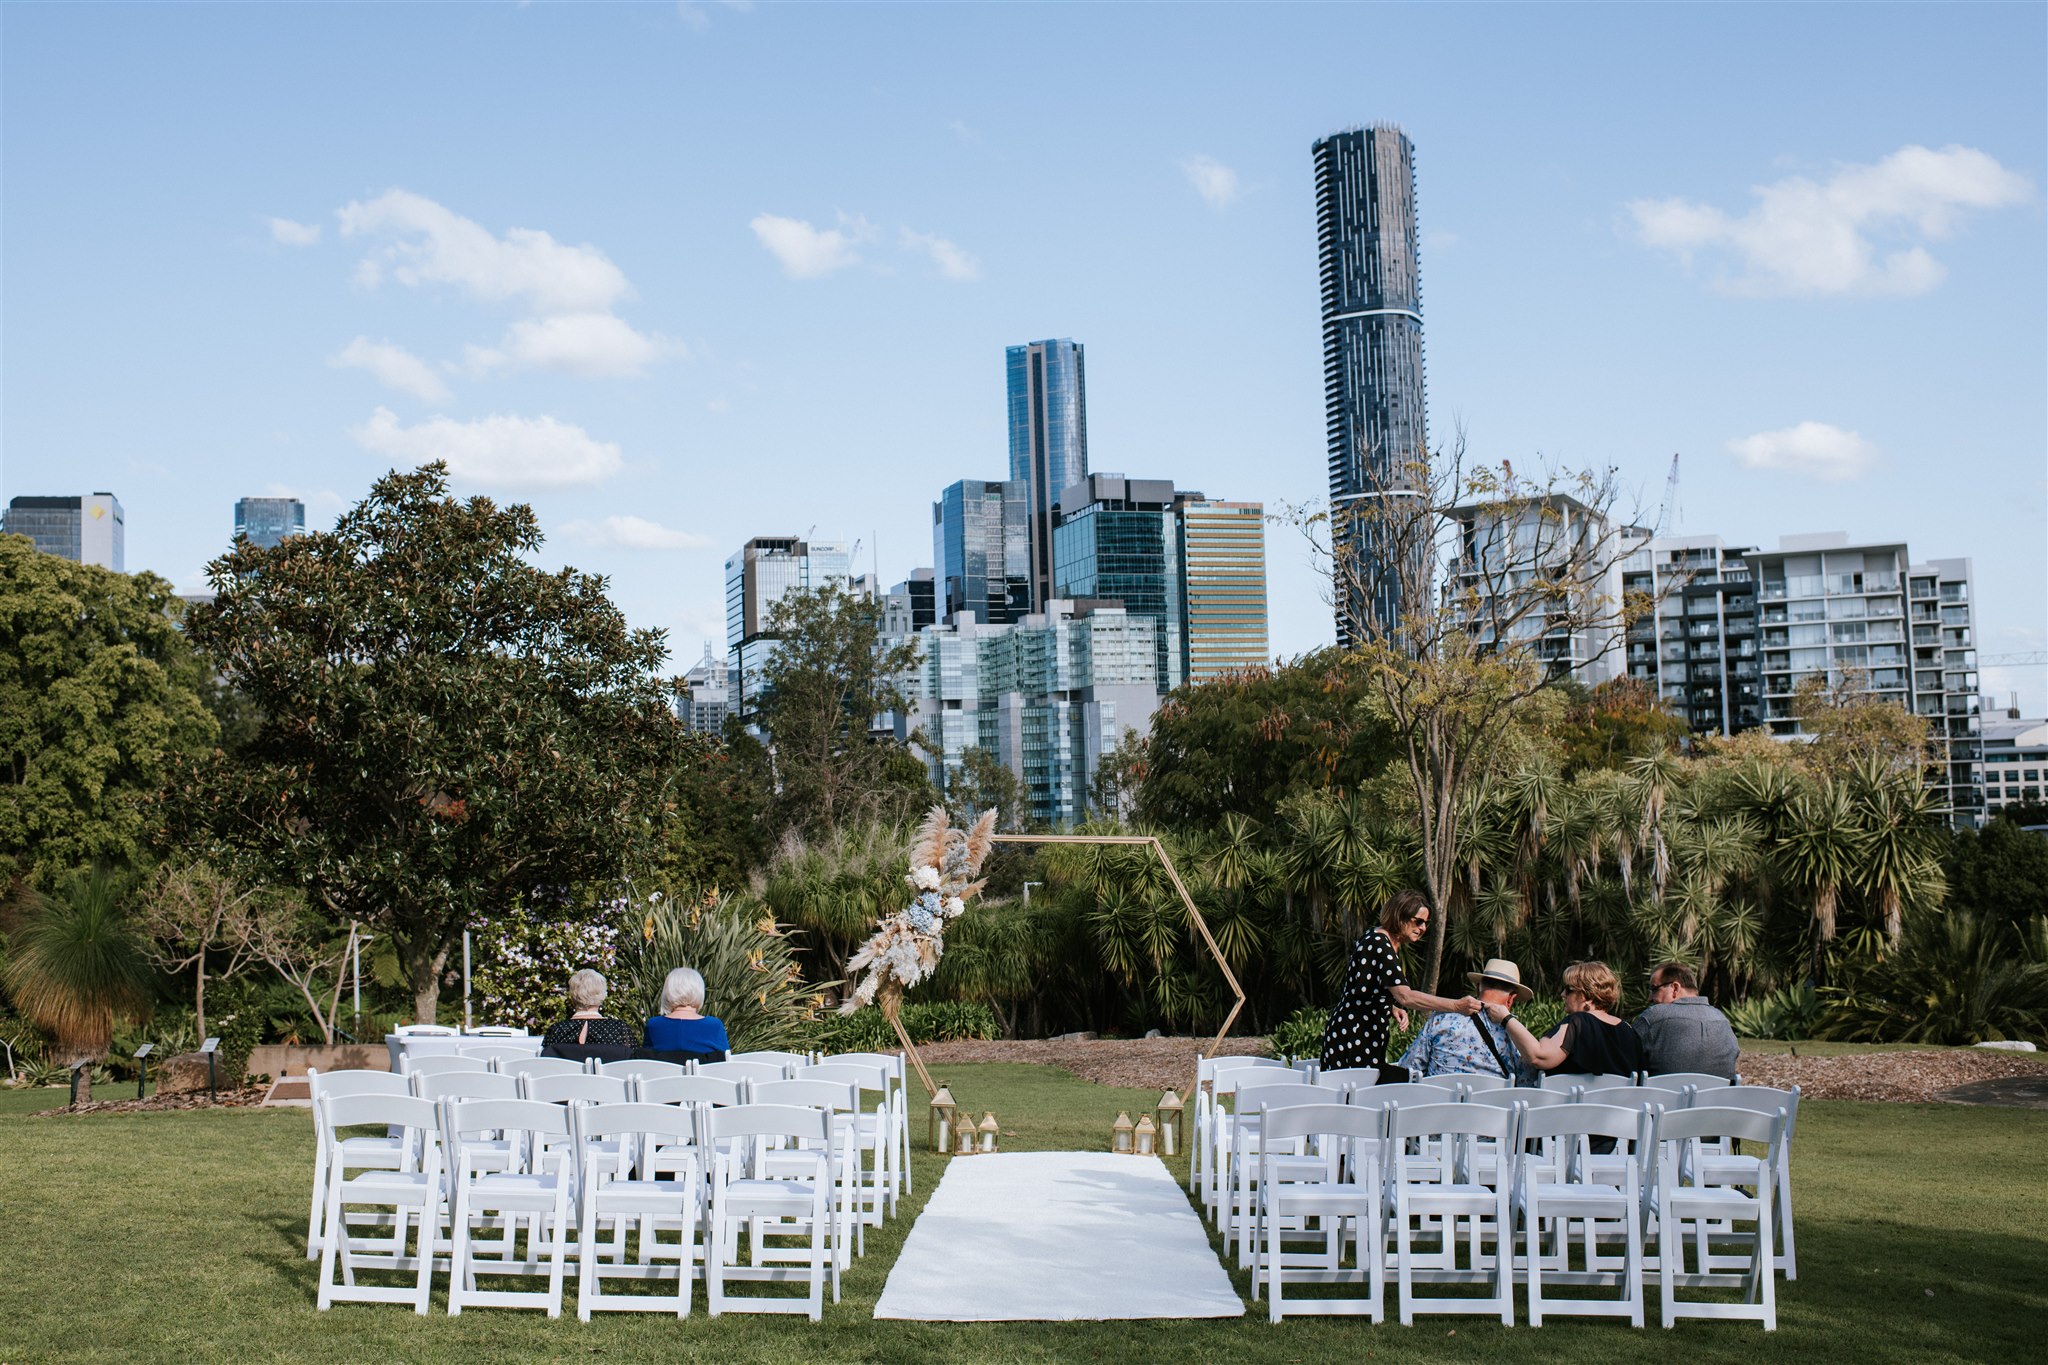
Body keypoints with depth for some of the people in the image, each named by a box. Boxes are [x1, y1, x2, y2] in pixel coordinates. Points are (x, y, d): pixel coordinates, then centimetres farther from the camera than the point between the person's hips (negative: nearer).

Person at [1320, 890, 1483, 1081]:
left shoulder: (1373, 938, 14)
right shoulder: (1379, 945, -18)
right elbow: (1405, 996, -30)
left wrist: (1392, 1008, 8)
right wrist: (1456, 1006, -34)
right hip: (1352, 1040, -10)